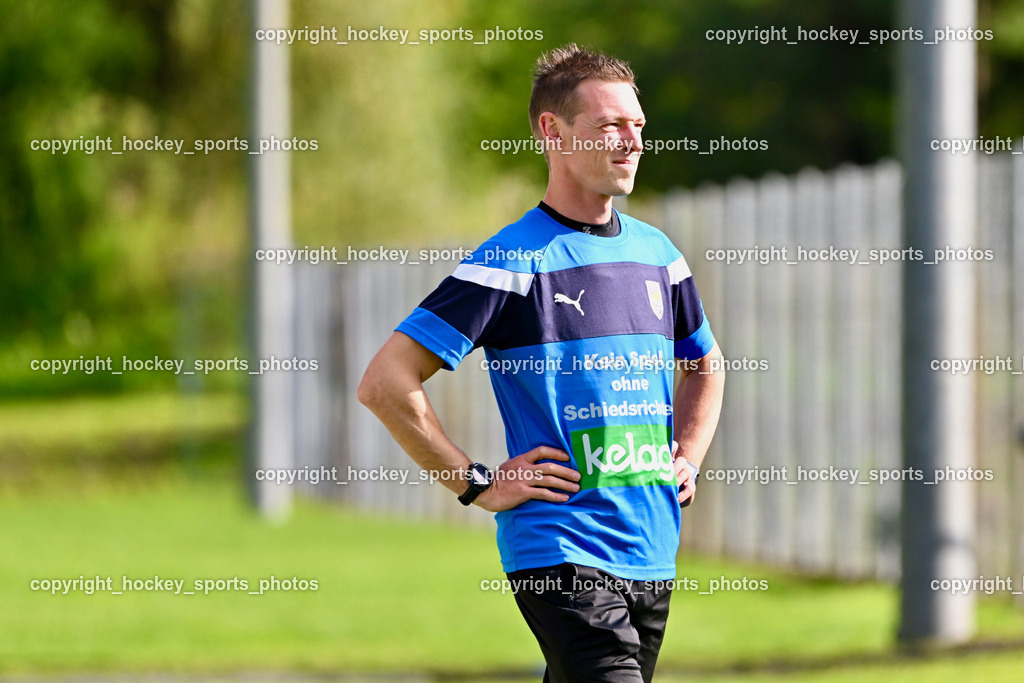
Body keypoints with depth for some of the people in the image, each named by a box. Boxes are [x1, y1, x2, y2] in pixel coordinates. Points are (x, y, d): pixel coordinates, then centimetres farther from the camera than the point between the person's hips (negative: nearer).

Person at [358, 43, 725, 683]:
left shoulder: (656, 252, 13)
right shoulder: (513, 263, -9)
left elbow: (704, 365, 33)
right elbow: (386, 382, -11)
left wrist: (689, 458, 17)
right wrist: (478, 483, -10)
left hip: (653, 557, 7)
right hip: (560, 555, -7)